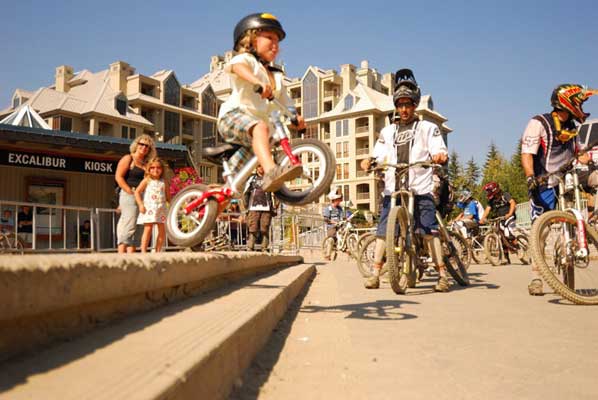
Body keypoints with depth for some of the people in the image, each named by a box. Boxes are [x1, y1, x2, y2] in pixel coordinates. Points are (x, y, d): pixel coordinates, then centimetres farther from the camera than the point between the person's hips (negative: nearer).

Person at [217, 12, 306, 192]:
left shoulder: (276, 76, 26)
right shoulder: (246, 59, 4)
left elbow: (285, 103, 24)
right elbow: (237, 66, -22)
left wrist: (295, 117, 2)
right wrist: (257, 81, -42)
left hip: (256, 121, 8)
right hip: (233, 115, -8)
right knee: (260, 127, -40)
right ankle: (271, 171, -59)